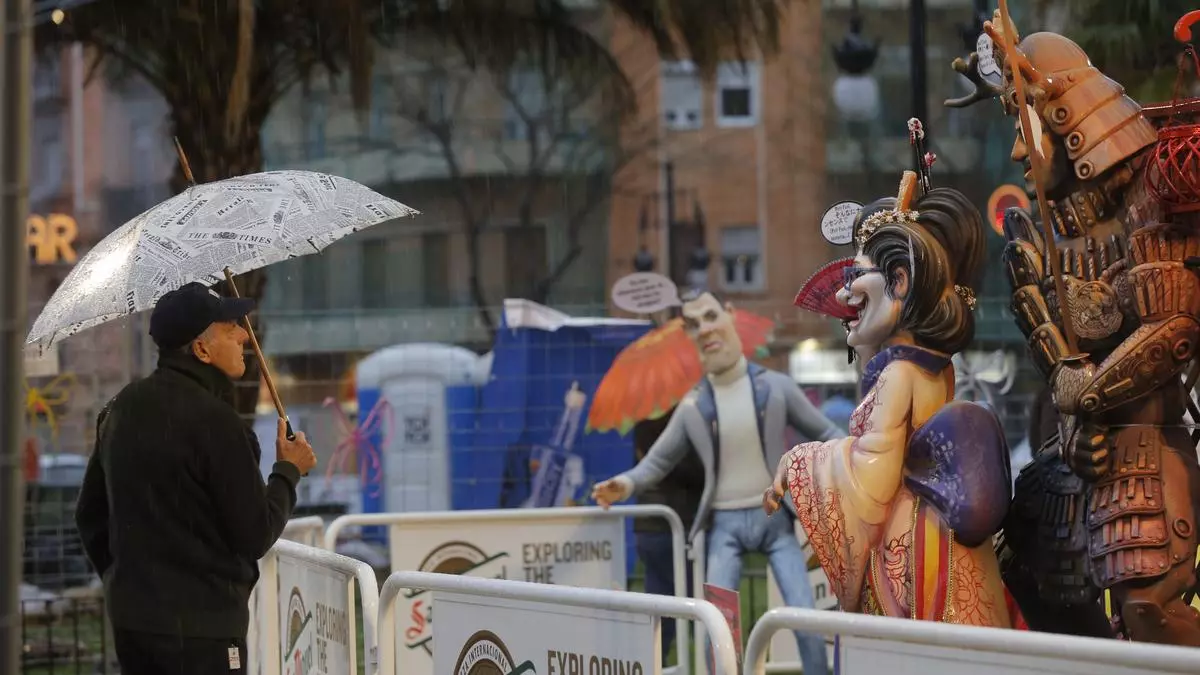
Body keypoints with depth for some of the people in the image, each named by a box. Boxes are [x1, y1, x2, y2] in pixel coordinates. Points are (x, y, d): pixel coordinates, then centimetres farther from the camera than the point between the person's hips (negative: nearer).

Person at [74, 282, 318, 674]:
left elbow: (90, 515, 17)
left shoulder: (121, 409, 9)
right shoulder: (215, 420, -17)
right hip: (201, 627, -8)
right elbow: (255, 535, -13)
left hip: (130, 617, 8)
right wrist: (289, 471, 2)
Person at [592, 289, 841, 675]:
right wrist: (626, 484, -14)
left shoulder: (775, 386, -1)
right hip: (725, 524, 1)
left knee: (805, 616, -9)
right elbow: (658, 461, 7)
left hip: (775, 516, -1)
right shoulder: (693, 406, 1)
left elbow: (825, 434, 8)